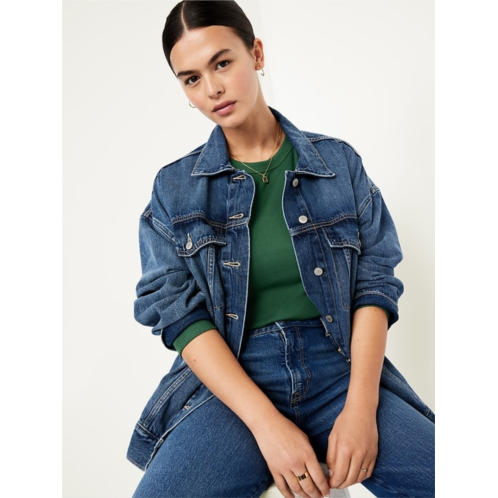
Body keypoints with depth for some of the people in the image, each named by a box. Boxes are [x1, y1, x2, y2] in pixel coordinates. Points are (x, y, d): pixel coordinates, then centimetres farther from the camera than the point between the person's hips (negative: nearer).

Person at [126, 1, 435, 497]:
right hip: (229, 381, 0)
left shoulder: (339, 162, 6)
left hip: (341, 370, 1)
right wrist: (267, 423, -15)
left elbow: (375, 280, 1)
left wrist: (361, 406, -13)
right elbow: (178, 313, -4)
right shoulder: (174, 188, 4)